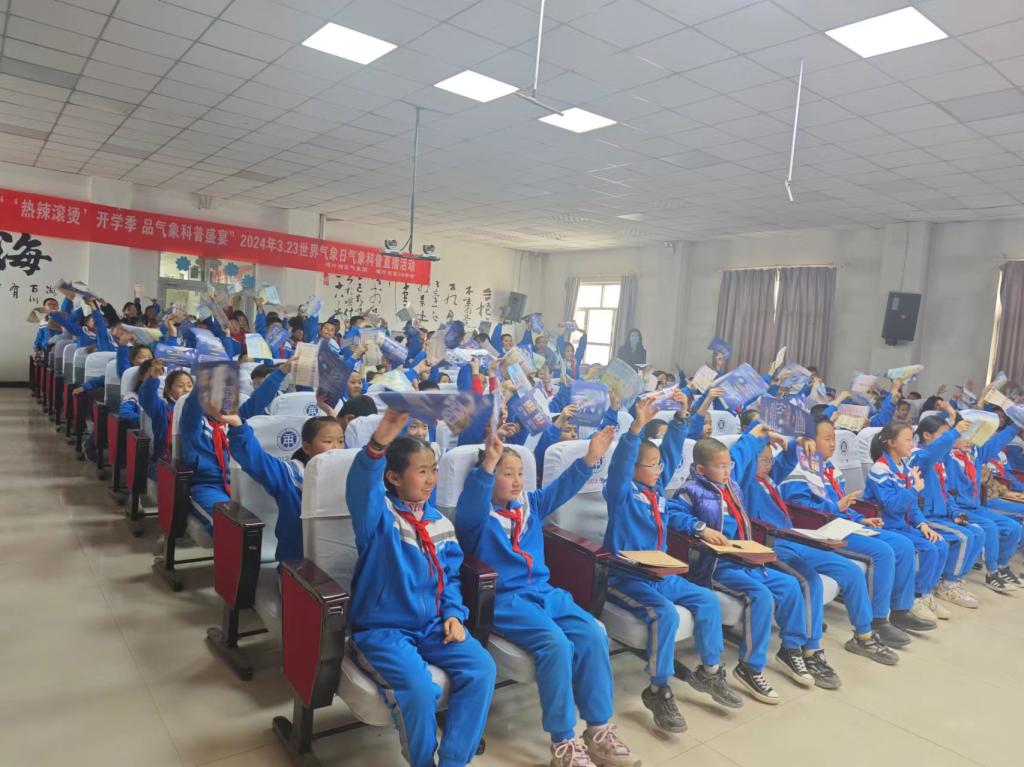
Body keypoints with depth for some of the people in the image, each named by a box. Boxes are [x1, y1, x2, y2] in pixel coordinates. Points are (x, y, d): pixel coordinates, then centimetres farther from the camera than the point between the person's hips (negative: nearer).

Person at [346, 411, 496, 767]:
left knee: (481, 668, -16)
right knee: (418, 687, -29)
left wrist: (454, 613, -3)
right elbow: (360, 488, -36)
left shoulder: (440, 524, 7)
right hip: (382, 628, -5)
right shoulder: (379, 515, -11)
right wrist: (378, 443, -55)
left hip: (433, 626, 5)